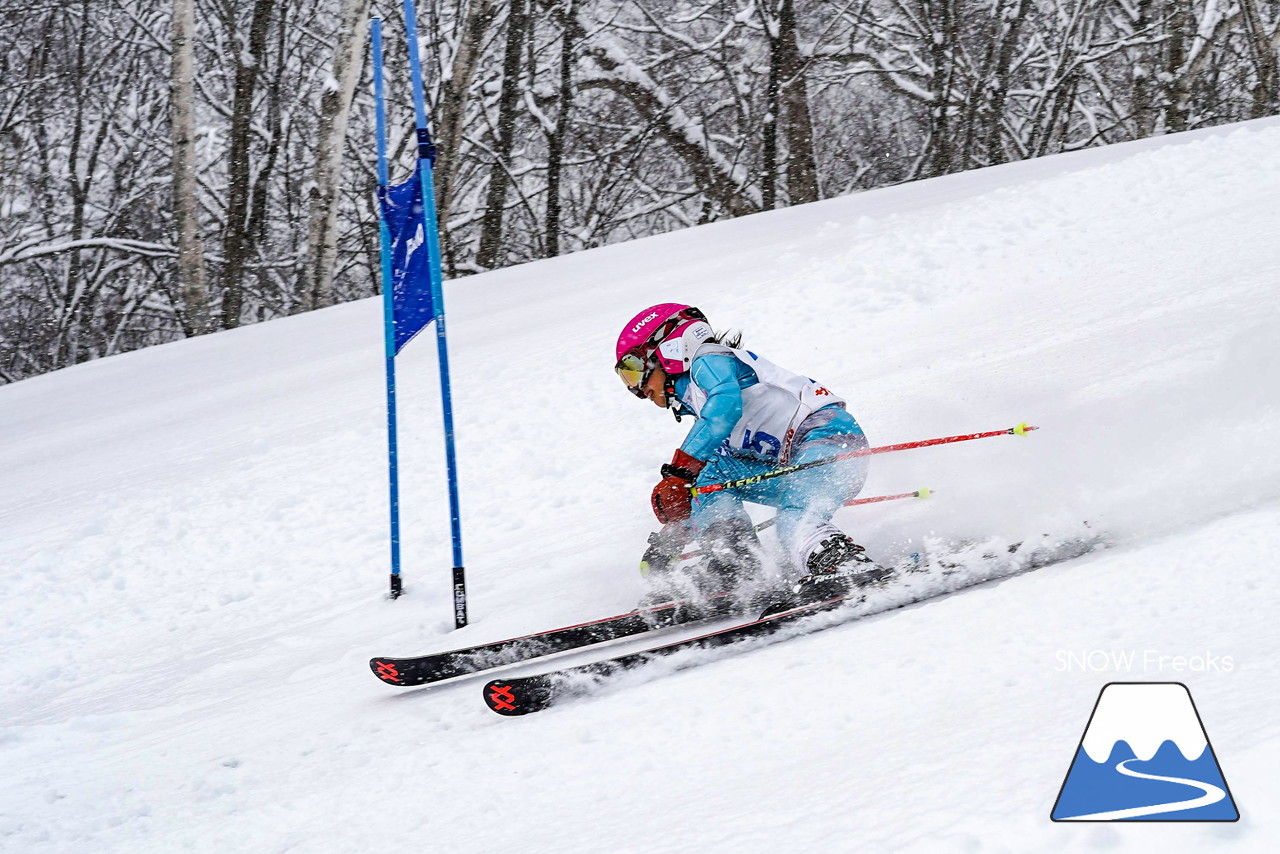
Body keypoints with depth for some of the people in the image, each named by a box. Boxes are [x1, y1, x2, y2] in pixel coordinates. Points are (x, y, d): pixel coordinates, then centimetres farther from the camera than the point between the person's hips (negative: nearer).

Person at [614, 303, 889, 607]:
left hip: (829, 433, -9)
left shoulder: (709, 360, 1)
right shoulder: (698, 404, 29)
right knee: (710, 474, 9)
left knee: (796, 524, -31)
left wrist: (681, 470, -25)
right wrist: (667, 540, 26)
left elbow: (727, 402, -22)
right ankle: (734, 569, -10)